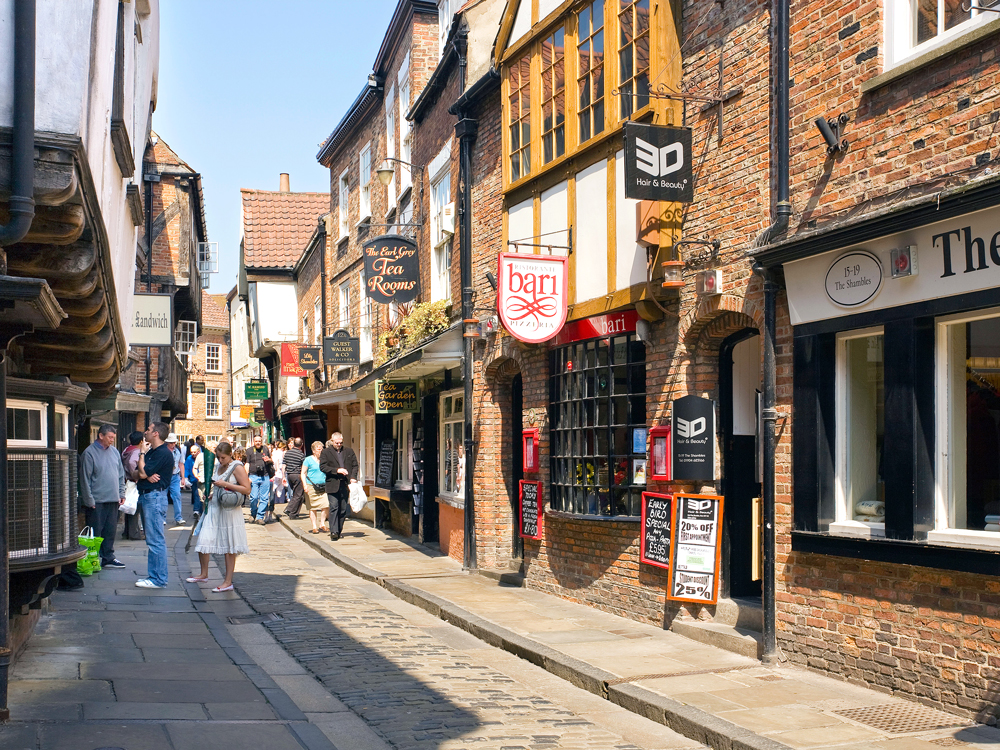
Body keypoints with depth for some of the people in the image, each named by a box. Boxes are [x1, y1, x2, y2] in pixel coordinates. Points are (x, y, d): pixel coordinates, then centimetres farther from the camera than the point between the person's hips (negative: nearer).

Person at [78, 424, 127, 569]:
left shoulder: (114, 452, 12)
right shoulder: (89, 453, -9)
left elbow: (121, 474, 19)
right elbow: (85, 479, -10)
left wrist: (121, 494, 12)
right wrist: (89, 501, -12)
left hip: (113, 500, 6)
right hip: (97, 501, -6)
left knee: (110, 531, 11)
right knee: (95, 533, -1)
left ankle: (108, 558, 19)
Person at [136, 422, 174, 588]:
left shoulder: (163, 453, -14)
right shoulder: (151, 452, 18)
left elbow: (143, 472, -17)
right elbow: (137, 474, 12)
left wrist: (142, 454, -2)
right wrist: (147, 475, -11)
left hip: (154, 497, -10)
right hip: (145, 496, 11)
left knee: (155, 540, -9)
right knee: (152, 540, 13)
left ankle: (158, 579, -7)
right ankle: (153, 575, 18)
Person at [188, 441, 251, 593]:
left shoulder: (237, 467, -8)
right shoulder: (218, 466, 14)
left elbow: (247, 489, -15)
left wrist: (225, 484, -19)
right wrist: (211, 494, 10)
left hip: (230, 511, -7)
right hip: (214, 508, 7)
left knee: (229, 547, 0)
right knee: (203, 540, 3)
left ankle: (228, 582, 7)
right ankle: (204, 574, 22)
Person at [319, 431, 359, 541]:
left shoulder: (349, 452, 15)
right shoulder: (325, 452, 5)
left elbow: (355, 465, 14)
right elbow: (323, 467, -4)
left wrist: (353, 477, -3)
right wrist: (337, 470, -14)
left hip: (346, 484, 3)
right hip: (333, 485, -3)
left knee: (343, 509, 6)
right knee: (334, 508, -10)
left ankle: (339, 530, 16)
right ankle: (333, 532, -12)